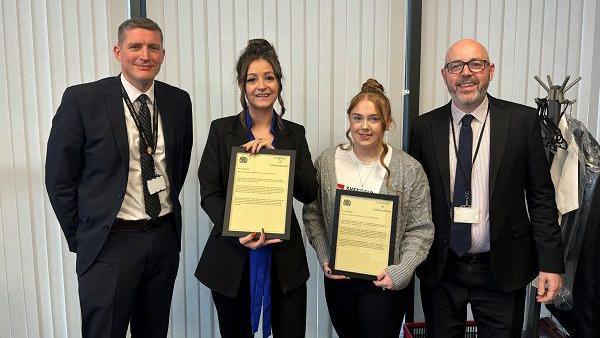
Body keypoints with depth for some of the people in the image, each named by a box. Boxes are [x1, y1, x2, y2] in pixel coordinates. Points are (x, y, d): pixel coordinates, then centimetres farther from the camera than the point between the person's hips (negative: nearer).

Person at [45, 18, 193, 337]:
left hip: (165, 237, 4)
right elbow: (59, 177, -4)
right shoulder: (82, 99, -9)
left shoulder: (178, 101, 2)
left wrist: (168, 210, 13)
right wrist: (79, 237, -1)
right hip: (109, 242, -4)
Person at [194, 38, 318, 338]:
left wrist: (274, 154, -16)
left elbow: (309, 193, -3)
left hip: (285, 257, 1)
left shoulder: (294, 133, 5)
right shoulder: (222, 130, -1)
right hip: (232, 255, -1)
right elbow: (209, 193, -5)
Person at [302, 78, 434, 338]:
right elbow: (312, 213, 4)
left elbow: (420, 228, -5)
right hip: (338, 278, 3)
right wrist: (324, 259, -5)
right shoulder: (326, 162, -2)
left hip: (386, 281, -2)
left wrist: (401, 272, -15)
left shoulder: (409, 169, -8)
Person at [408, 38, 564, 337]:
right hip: (441, 269, 1)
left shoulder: (522, 120, -4)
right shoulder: (424, 127, -1)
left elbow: (541, 195, -2)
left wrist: (550, 262, -5)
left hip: (502, 269, -1)